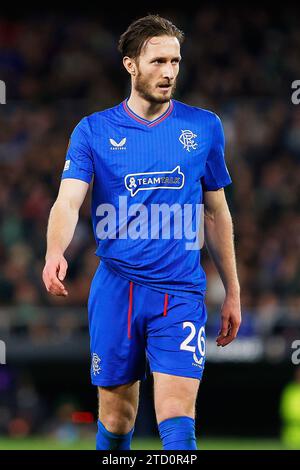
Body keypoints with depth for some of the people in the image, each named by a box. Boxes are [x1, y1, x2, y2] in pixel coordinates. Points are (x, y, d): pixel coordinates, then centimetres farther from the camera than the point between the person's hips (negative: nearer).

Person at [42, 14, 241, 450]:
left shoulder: (204, 127, 7)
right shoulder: (93, 130, 2)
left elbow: (217, 213, 15)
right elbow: (68, 201, -10)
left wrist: (232, 292, 14)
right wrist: (55, 253, -31)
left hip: (182, 294, 0)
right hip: (115, 291, 0)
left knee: (177, 419, -13)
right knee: (116, 419, 7)